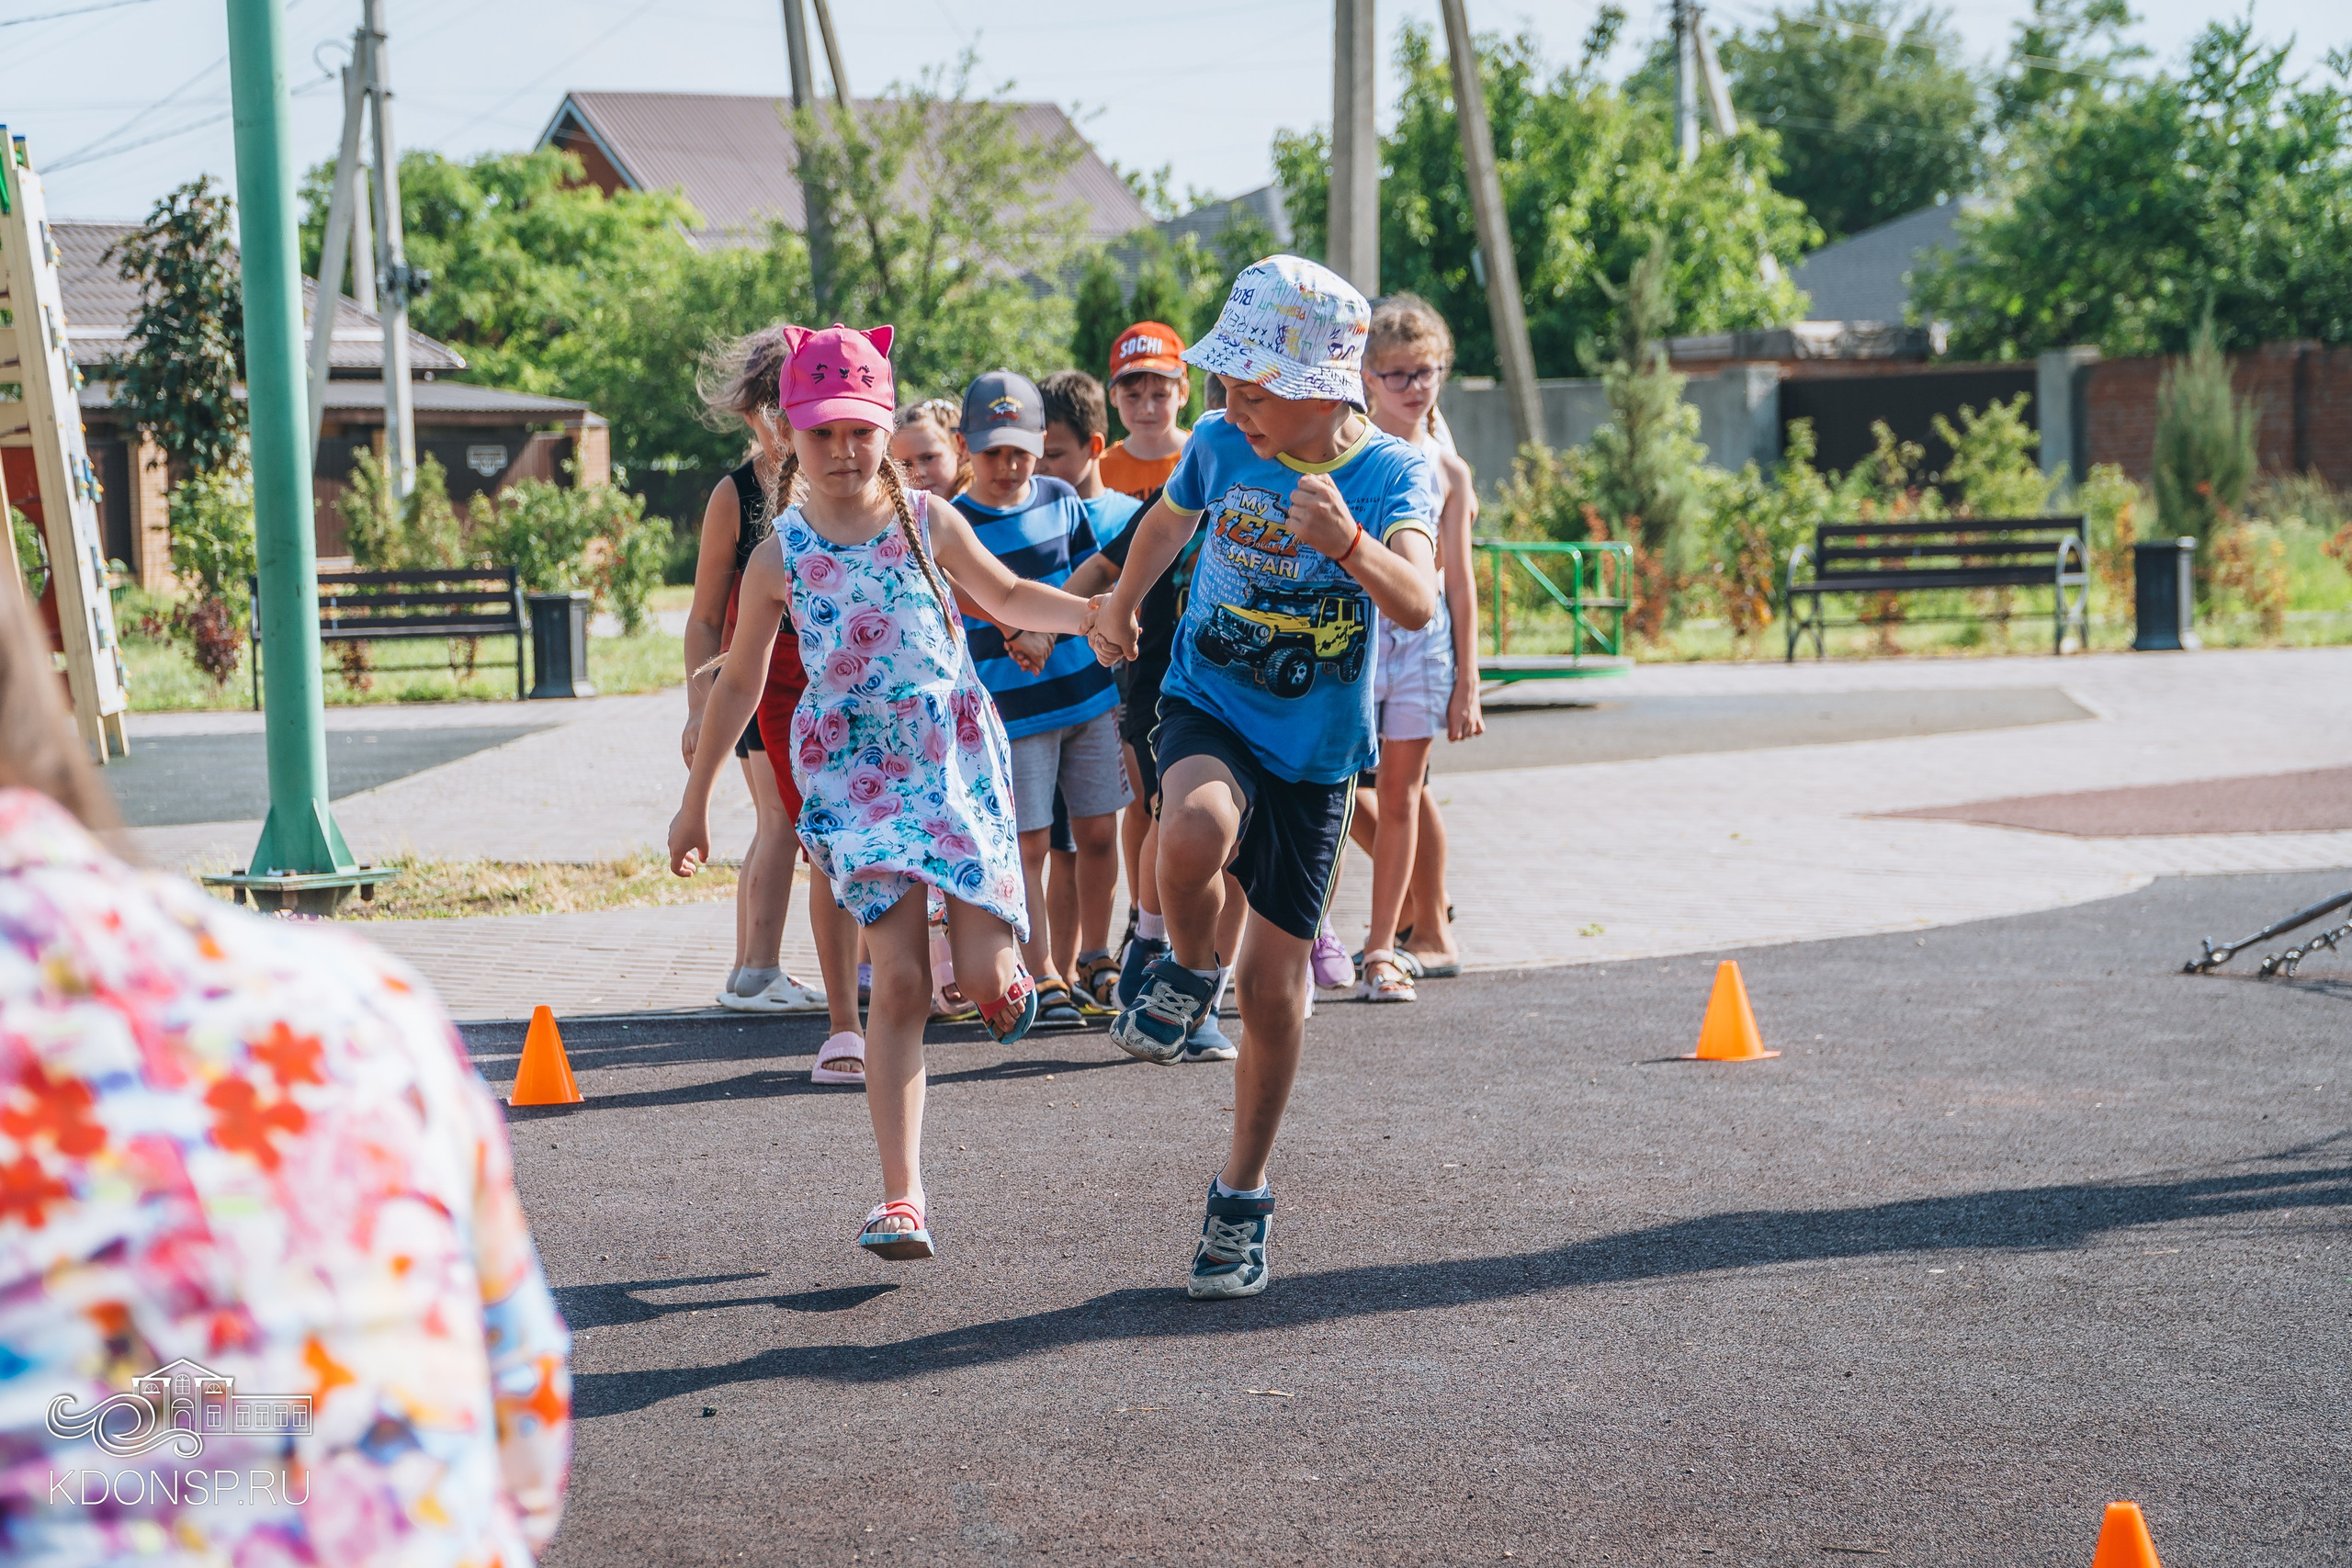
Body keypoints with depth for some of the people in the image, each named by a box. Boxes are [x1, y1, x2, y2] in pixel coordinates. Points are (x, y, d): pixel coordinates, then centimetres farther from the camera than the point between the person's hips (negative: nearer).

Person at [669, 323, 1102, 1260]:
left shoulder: (927, 519, 2)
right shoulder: (779, 557, 0)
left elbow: (1006, 596, 19)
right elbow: (737, 684, 10)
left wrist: (1091, 612, 3)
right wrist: (695, 802, 14)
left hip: (957, 758, 1)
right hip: (853, 773, -1)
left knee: (982, 975, -8)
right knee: (899, 979, -12)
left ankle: (1005, 972, 33)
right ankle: (901, 1196, -9)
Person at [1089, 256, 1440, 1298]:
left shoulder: (1392, 473, -14)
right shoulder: (1220, 445, -6)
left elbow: (1418, 605, -33)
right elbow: (1168, 519, 18)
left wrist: (1350, 546, -52)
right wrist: (1120, 608, 32)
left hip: (1314, 754, -1)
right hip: (1206, 712, 1)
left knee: (1273, 991, 3)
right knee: (1196, 835, -36)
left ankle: (1241, 1200, 23)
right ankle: (1186, 973, -3)